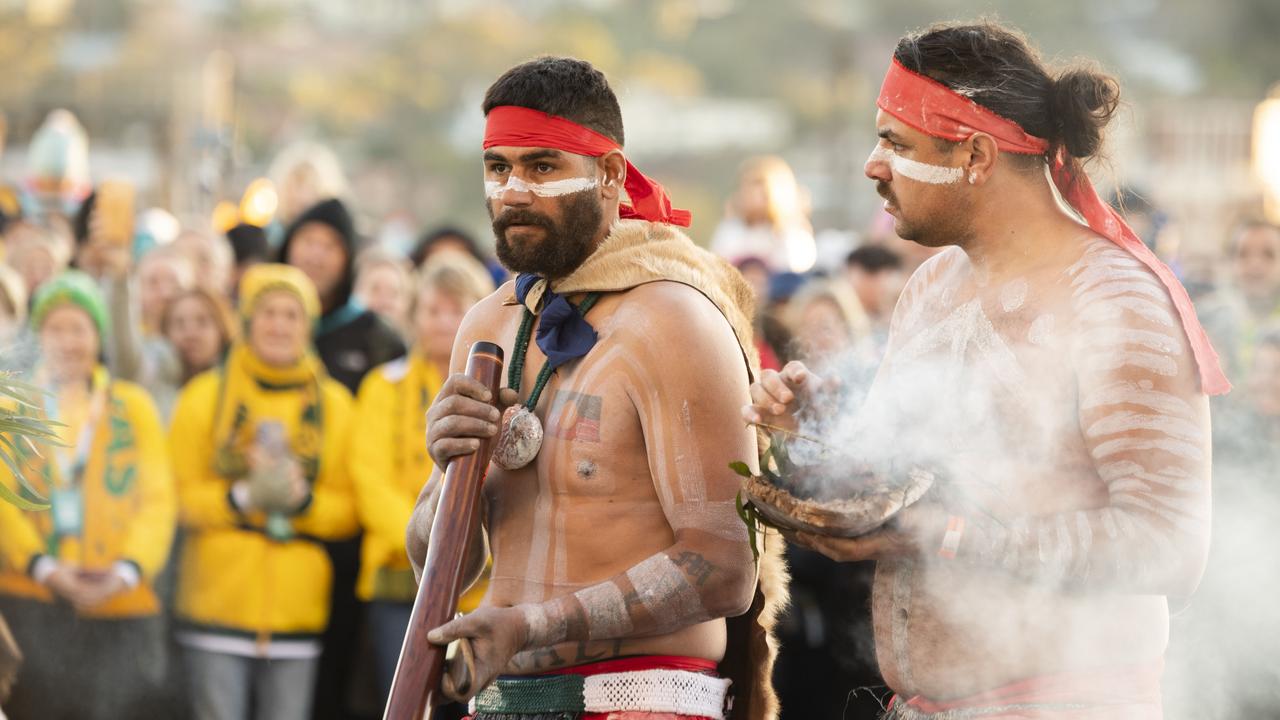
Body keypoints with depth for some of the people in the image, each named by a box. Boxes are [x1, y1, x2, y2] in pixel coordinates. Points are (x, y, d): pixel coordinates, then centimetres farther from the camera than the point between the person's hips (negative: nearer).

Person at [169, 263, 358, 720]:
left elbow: (348, 509, 7)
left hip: (296, 609, 2)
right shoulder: (206, 395, 4)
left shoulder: (333, 403, 10)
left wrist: (303, 500, -14)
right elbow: (179, 494, 0)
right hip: (217, 605, -2)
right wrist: (240, 498, -17)